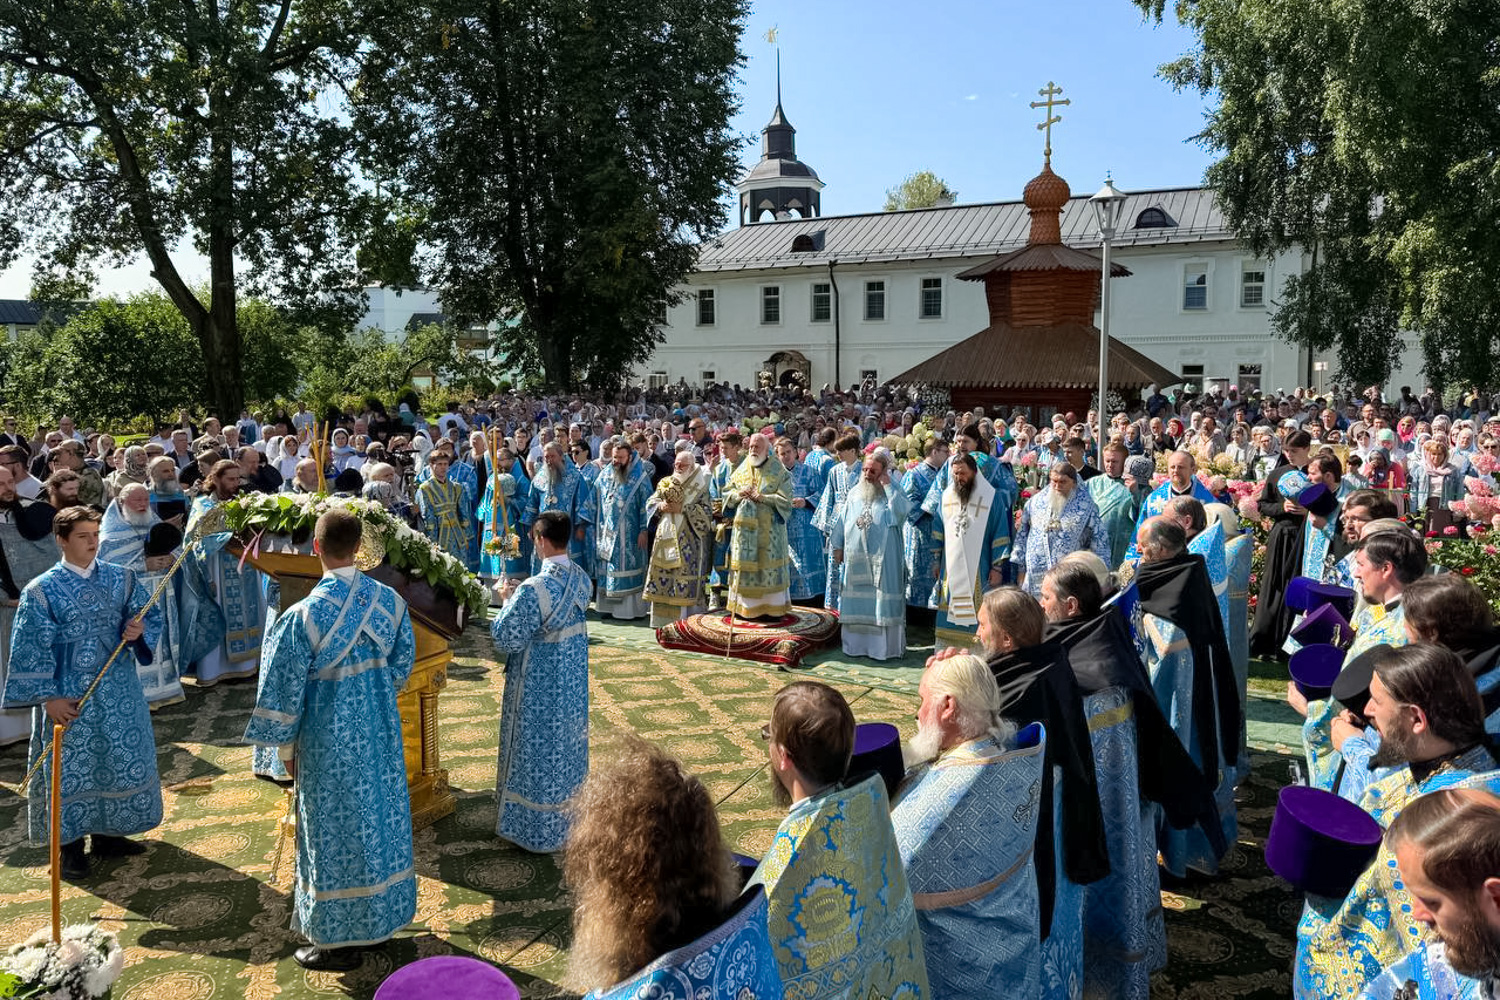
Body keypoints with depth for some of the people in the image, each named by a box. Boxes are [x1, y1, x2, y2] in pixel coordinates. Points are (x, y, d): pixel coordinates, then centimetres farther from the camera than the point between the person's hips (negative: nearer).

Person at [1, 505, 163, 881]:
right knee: (71, 768, 4)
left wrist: (139, 629, -14)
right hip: (69, 695, -4)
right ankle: (72, 845, 20)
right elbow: (32, 650, -9)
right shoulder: (42, 590, -9)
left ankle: (107, 834, 29)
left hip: (118, 689, 4)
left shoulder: (121, 578, 1)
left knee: (121, 760, 12)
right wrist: (48, 697, -13)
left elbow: (150, 613, 9)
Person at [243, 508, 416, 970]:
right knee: (380, 817, 19)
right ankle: (382, 917, 35)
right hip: (380, 735, 5)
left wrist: (285, 746, 2)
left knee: (335, 831, 9)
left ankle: (338, 939, 24)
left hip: (330, 742, -4)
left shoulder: (302, 616, -22)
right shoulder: (390, 601, -8)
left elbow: (283, 692, -13)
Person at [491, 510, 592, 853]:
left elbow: (506, 640, -19)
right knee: (566, 747, 21)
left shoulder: (533, 590, -28)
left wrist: (508, 601, -5)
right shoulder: (582, 578, -4)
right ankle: (567, 817, 37)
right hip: (572, 683, 7)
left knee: (538, 751, 9)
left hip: (540, 688, -7)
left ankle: (534, 828, 23)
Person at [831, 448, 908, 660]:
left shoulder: (892, 494, -2)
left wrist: (888, 485, -19)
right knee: (856, 602, 8)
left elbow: (901, 511, -24)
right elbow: (843, 521, 17)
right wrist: (838, 545, 12)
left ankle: (884, 646, 3)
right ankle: (856, 644, 17)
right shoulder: (855, 494, 11)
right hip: (855, 560, 4)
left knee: (882, 601, -3)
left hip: (883, 560, -4)